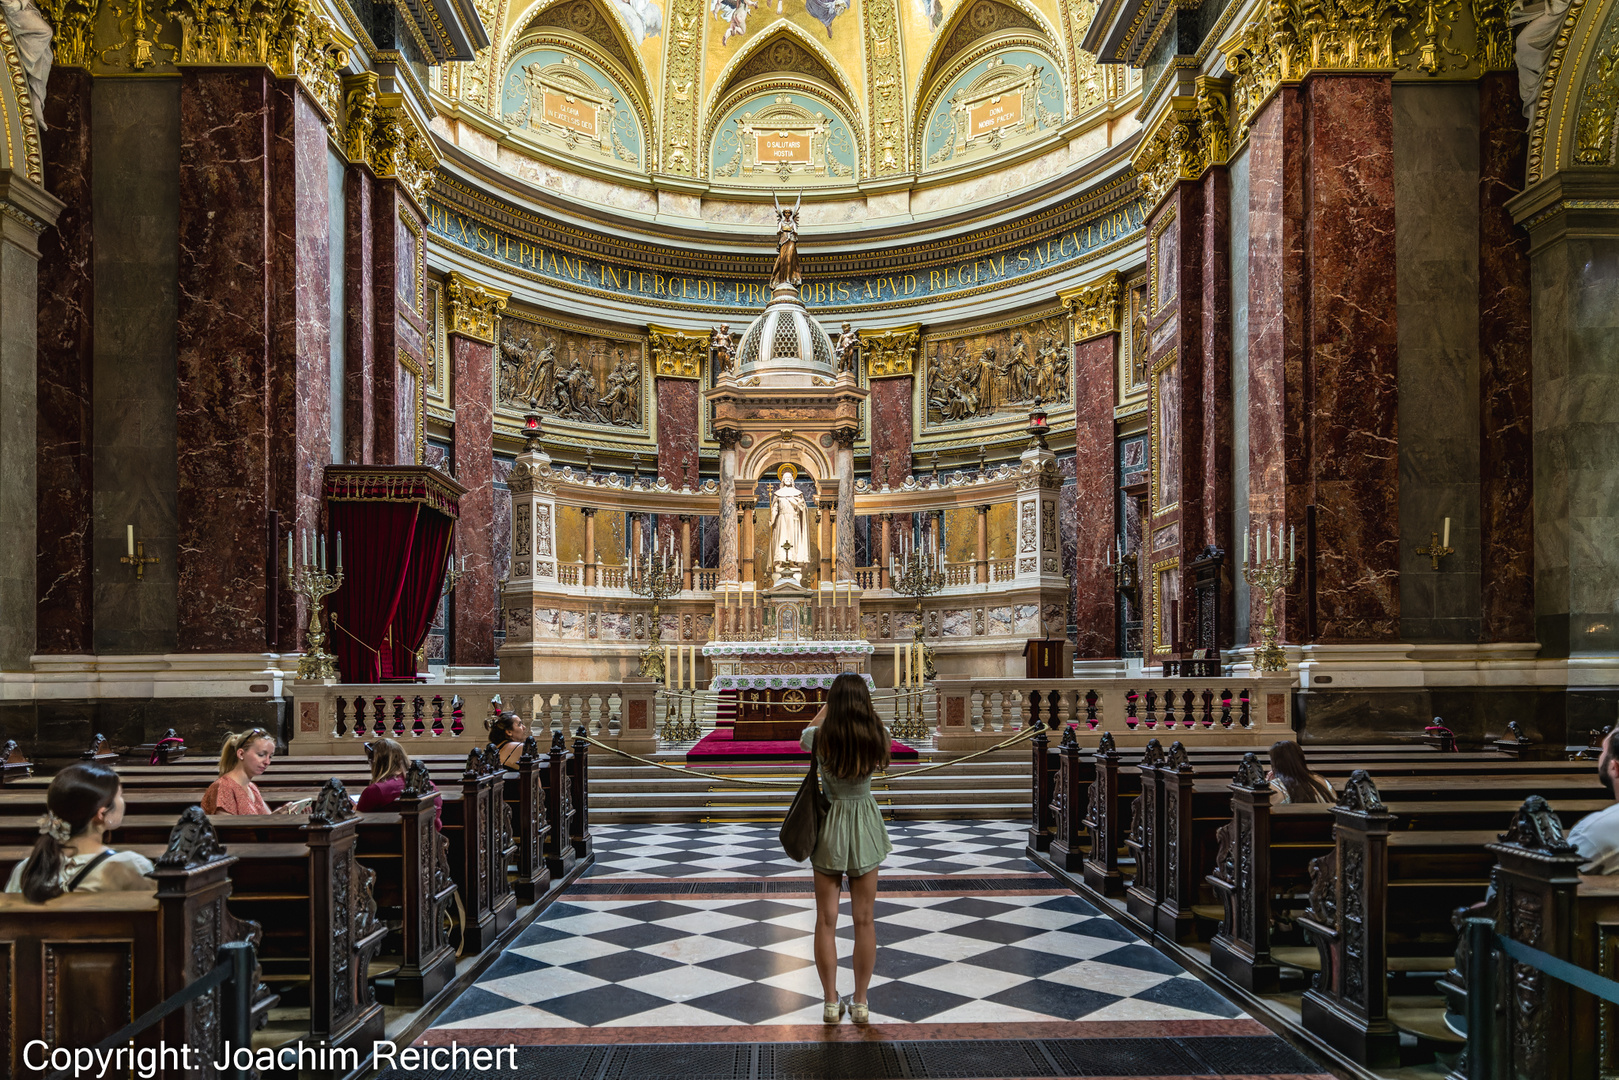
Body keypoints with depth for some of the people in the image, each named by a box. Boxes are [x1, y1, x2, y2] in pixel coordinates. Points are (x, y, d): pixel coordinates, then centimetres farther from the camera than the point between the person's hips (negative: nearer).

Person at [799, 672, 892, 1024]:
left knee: (826, 920, 8)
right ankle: (861, 1003, 16)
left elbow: (805, 735, 9)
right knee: (864, 920, 10)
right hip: (865, 826, 1)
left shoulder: (822, 738, -16)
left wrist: (829, 703, 18)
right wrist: (855, 697, 16)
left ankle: (831, 1004, 13)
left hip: (830, 826, -1)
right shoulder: (875, 738, -13)